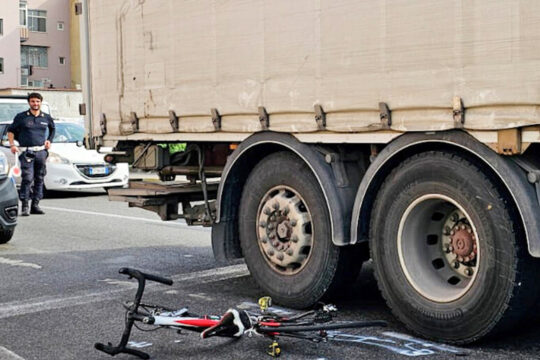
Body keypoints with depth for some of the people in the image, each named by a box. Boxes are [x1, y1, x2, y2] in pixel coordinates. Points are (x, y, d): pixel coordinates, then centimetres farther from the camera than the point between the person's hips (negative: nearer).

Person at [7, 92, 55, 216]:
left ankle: (35, 205, 13)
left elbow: (52, 129, 29)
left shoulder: (46, 117, 10)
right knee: (27, 178, -13)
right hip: (26, 152, -4)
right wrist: (12, 145, -4)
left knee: (39, 178, 5)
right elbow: (10, 131, 8)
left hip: (41, 151, 4)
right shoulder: (21, 117, 1)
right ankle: (25, 206, -8)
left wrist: (49, 140, 15)